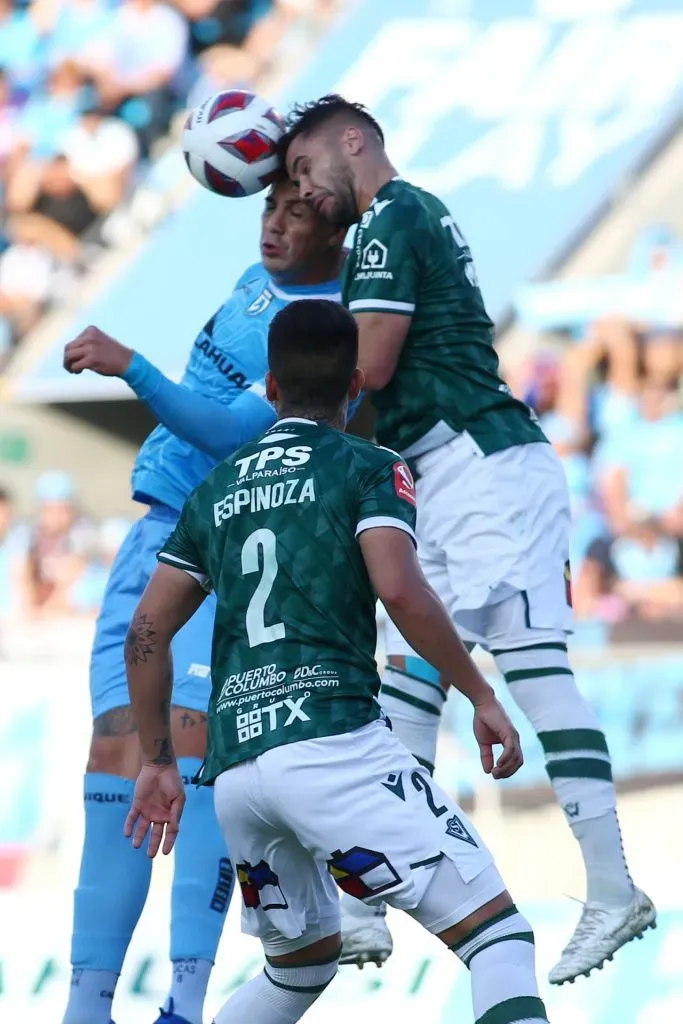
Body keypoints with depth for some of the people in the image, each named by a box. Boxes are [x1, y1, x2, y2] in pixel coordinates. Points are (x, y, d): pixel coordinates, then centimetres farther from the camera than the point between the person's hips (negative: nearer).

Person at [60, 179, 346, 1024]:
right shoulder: (260, 281, 13)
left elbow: (237, 432, -24)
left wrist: (133, 369, -32)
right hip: (155, 539, 8)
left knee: (188, 738, -24)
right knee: (115, 753, 1)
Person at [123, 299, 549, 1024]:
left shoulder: (216, 492, 22)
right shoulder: (371, 471, 6)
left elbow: (146, 633, 19)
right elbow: (400, 590, -12)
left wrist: (158, 762, 26)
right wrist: (480, 694, -4)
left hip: (233, 766, 6)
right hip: (332, 740, -6)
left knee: (302, 965, 26)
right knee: (495, 929, -9)